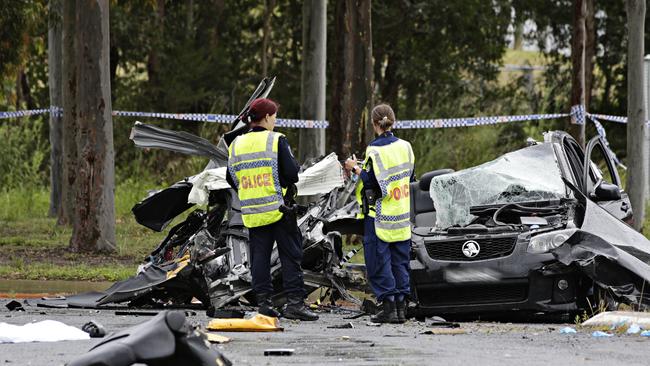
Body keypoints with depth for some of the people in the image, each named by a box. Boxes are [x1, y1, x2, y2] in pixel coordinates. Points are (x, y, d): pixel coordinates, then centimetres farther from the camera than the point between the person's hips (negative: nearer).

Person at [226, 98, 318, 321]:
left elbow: (231, 179, 12)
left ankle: (263, 301, 5)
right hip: (279, 208, -4)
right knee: (290, 256, 0)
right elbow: (292, 173, -14)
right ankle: (294, 301, -5)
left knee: (259, 255, 9)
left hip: (252, 213, 4)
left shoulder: (236, 145, 7)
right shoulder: (276, 141, -9)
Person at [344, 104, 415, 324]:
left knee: (379, 261, -1)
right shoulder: (405, 147, 5)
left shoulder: (375, 150, -14)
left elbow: (372, 183, -17)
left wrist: (356, 169, -2)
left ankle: (388, 306, -6)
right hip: (402, 215, 6)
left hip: (379, 215, -6)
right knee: (400, 261, 11)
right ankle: (401, 307, 10)